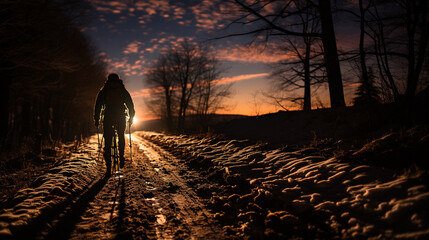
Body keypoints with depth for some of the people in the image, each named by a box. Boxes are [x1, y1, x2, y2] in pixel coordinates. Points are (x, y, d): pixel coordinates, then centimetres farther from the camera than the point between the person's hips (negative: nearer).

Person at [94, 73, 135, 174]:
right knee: (121, 137, 24)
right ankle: (121, 156, 9)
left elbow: (98, 105, 8)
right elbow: (130, 105, 10)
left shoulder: (103, 91, 11)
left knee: (107, 141, 5)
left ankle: (108, 166, -1)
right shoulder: (123, 91, 11)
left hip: (108, 118, 0)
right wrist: (131, 117, 17)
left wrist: (96, 119, 13)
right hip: (121, 117, 1)